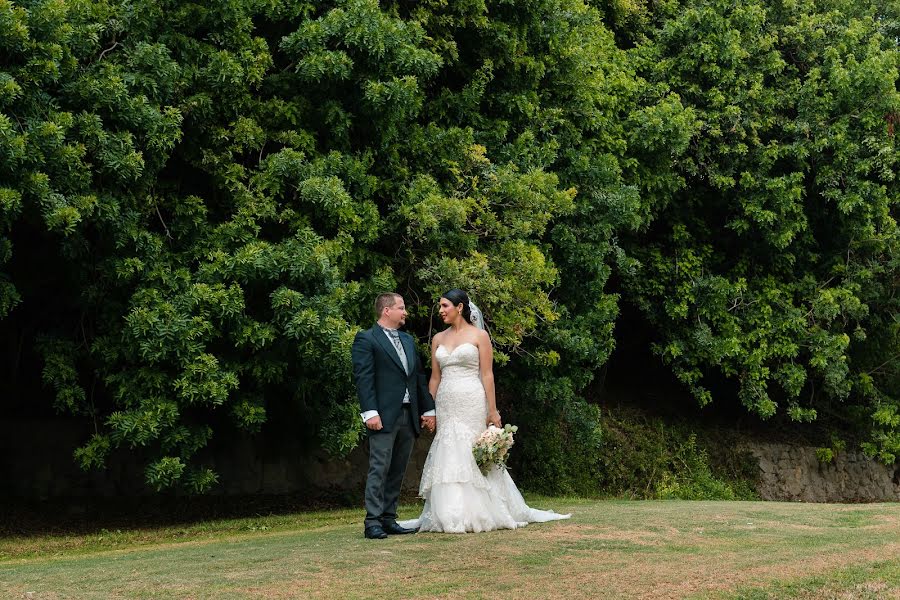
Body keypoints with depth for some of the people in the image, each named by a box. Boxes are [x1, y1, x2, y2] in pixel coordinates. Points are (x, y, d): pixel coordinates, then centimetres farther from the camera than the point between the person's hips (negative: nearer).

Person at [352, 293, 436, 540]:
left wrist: (428, 409, 16)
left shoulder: (408, 340, 21)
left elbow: (419, 377, 21)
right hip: (384, 417, -7)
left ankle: (389, 519, 13)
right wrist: (370, 412, -19)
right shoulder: (366, 339, -3)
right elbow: (363, 378, -11)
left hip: (409, 416, 7)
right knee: (379, 470, -9)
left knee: (397, 472, 8)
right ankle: (373, 522, -7)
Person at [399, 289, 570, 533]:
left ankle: (479, 515, 5)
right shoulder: (438, 339, 12)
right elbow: (435, 378, 14)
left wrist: (493, 411, -9)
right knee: (447, 457, 1)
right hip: (446, 404, 4)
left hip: (472, 403, -4)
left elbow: (487, 375, -5)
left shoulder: (479, 335, -1)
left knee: (474, 456, -3)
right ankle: (452, 516, 7)